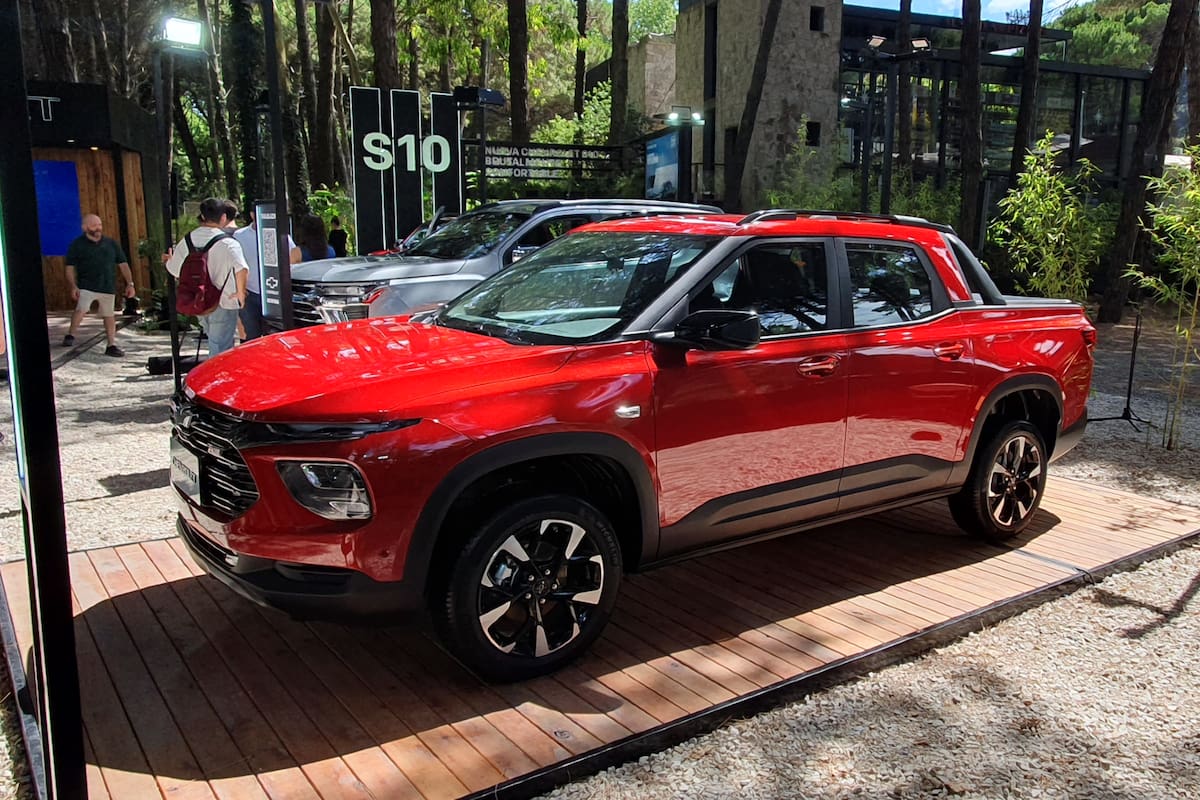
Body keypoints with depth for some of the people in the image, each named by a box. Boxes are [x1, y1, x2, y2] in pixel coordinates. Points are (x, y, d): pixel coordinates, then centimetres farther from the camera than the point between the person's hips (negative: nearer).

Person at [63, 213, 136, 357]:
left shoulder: (111, 244, 10)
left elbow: (123, 264, 12)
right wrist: (73, 286, -13)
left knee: (109, 315, 9)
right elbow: (70, 268, 0)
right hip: (86, 286, -3)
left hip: (108, 287, 3)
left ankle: (112, 345, 17)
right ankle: (70, 336, -11)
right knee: (81, 309, -24)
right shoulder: (77, 245, 2)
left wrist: (130, 283, 3)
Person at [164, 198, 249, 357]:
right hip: (223, 304, -6)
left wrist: (170, 260, 33)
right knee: (221, 351, 1)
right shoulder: (227, 243, -17)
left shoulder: (187, 240, 2)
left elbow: (175, 270, 11)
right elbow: (242, 269, -33)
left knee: (215, 346, 25)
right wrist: (241, 292, -17)